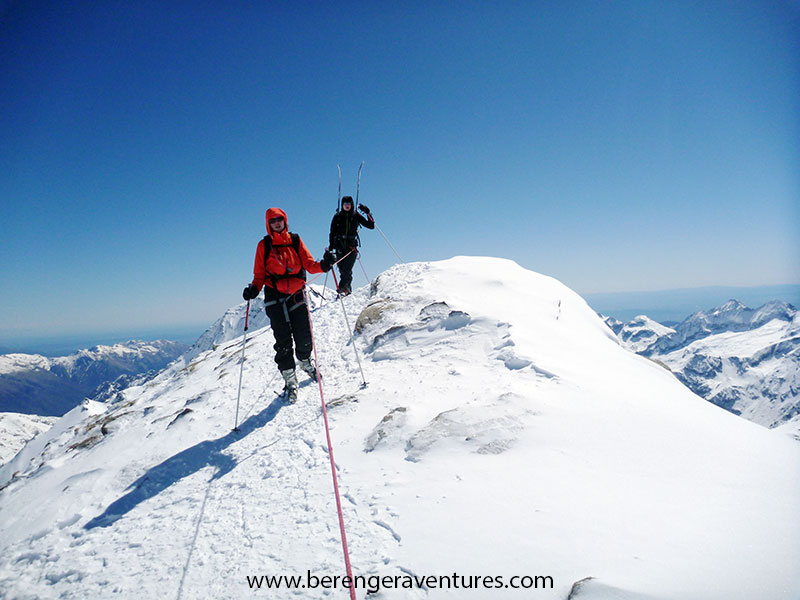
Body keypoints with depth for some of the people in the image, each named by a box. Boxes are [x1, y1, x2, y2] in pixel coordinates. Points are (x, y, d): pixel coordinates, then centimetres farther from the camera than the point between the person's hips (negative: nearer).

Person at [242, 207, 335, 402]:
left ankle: (305, 361, 33)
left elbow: (309, 264, 2)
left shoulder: (295, 240, 8)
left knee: (303, 335, 1)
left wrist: (323, 265, -18)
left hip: (296, 293, 1)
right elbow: (260, 274, 5)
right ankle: (290, 380, 10)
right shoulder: (264, 245, 5)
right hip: (275, 296, -1)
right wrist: (254, 289, -13)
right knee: (283, 341, -3)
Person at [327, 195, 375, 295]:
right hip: (340, 246, 2)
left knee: (347, 269, -18)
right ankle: (347, 289, 8)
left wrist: (368, 213, -6)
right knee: (342, 270, -3)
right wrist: (331, 246, 2)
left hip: (351, 246, -1)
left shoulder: (356, 216, 8)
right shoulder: (337, 217, 10)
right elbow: (332, 233, 11)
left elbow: (371, 226, 6)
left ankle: (343, 288, -22)